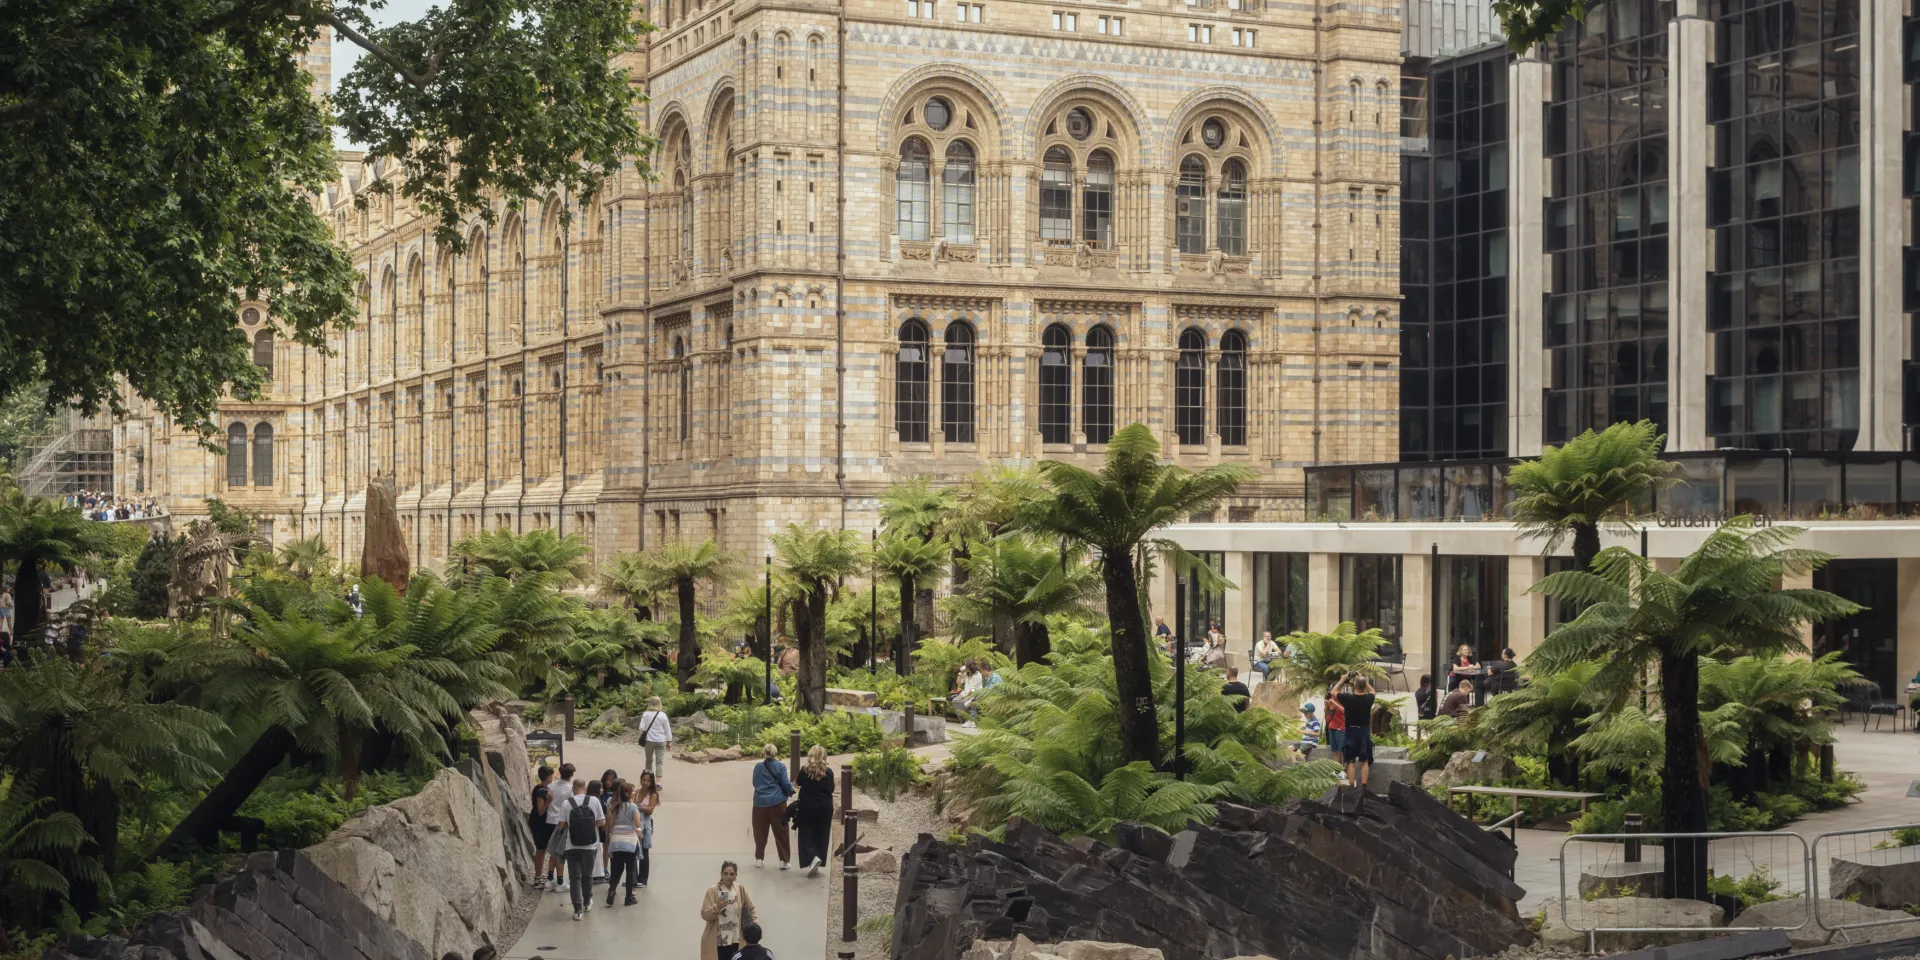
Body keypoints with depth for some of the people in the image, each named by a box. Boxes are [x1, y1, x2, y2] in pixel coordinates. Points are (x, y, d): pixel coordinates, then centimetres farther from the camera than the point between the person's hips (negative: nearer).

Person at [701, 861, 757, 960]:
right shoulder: (712, 891, -11)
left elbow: (750, 908, 14)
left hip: (735, 939, 4)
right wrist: (716, 908, -30)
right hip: (717, 940, -4)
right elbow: (704, 914, -14)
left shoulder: (740, 889, 2)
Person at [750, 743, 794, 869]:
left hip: (760, 802, 2)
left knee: (760, 831, 12)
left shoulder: (758, 767, 3)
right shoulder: (780, 766, -6)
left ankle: (759, 859, 17)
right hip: (777, 802, -2)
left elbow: (755, 783, 12)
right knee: (780, 832, 4)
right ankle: (784, 860, 5)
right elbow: (785, 784, -5)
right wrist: (791, 791, 15)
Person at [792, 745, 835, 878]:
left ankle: (813, 856, -20)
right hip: (825, 807, 2)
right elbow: (831, 789, 4)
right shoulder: (828, 772, -5)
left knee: (807, 834, 5)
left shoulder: (805, 769, -7)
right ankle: (816, 866, 11)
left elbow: (797, 783, 9)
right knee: (821, 835, 10)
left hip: (807, 806, -2)